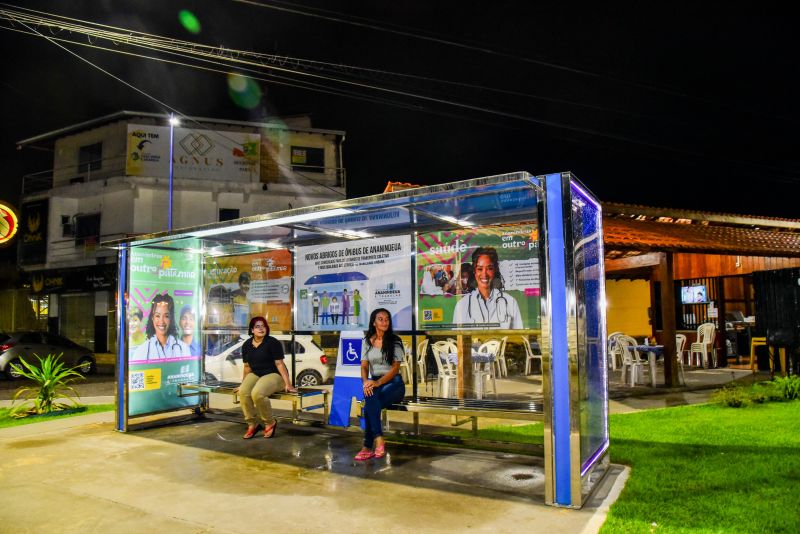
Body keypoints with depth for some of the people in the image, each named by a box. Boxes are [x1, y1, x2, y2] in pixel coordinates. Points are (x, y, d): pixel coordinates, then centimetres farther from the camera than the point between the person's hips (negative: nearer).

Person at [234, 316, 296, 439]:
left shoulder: (273, 343, -10)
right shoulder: (246, 345, 7)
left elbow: (279, 364, -14)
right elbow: (247, 366, 16)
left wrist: (288, 383, -19)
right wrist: (243, 383, 22)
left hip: (274, 375, -5)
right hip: (255, 374, 5)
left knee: (257, 393, -34)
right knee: (243, 392, -27)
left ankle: (270, 423, -10)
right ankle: (252, 424, -9)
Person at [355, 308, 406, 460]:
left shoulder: (395, 341, -2)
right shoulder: (367, 341, 10)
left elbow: (395, 368, -8)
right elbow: (364, 366, 5)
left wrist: (378, 382, -23)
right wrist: (366, 382, -17)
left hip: (393, 383, -3)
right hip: (374, 383, 3)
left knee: (369, 405, -33)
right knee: (370, 396, -35)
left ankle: (368, 447, -30)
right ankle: (379, 440, -36)